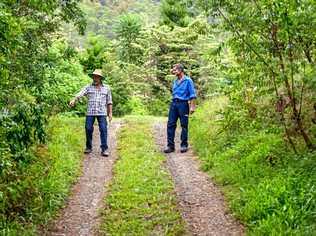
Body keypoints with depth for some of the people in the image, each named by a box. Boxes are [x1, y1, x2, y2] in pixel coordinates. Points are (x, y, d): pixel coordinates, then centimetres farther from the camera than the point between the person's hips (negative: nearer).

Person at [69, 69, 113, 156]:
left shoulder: (106, 88, 9)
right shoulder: (88, 87, 6)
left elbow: (109, 101, 11)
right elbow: (79, 94, -8)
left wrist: (110, 113, 5)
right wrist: (73, 100, -27)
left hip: (102, 112, -1)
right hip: (90, 112, 1)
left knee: (103, 130, -8)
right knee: (88, 129, 1)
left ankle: (104, 149, -5)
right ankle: (88, 147, 17)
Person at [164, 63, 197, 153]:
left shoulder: (188, 80, -2)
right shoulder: (175, 81, 17)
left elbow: (192, 95, -6)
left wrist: (192, 106, -13)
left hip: (183, 104, -6)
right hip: (174, 103, 6)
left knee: (184, 125, 1)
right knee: (170, 124, -1)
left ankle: (184, 145, 10)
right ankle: (170, 146, 3)